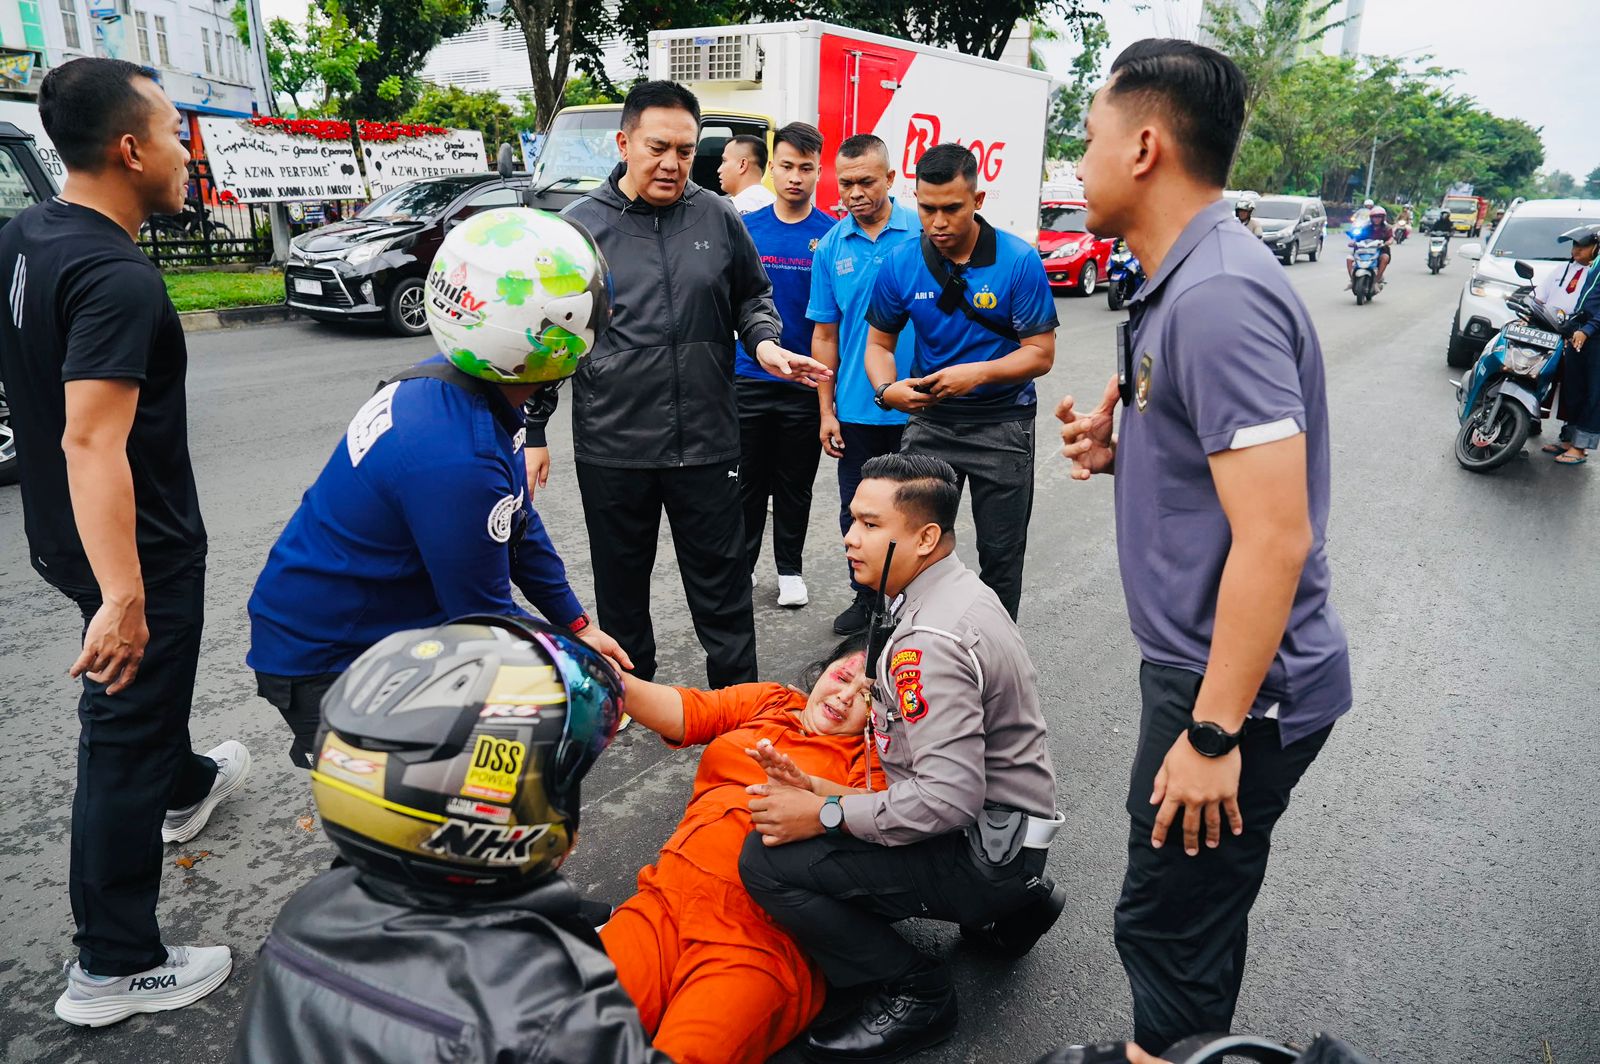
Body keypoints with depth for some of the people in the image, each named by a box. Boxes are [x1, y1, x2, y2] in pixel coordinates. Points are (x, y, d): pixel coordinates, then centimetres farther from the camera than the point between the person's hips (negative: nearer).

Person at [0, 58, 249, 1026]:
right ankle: (115, 969, 15)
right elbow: (92, 443, -33)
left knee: (155, 680, 31)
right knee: (125, 736, 2)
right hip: (137, 547, -9)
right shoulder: (118, 279, -26)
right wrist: (123, 598, -35)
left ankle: (186, 788, 59)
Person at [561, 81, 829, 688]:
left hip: (708, 442, 0)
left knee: (722, 587, 10)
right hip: (612, 447, 0)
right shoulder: (581, 225, 0)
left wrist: (764, 342, -7)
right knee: (621, 588, 15)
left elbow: (752, 297, 17)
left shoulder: (718, 218, 3)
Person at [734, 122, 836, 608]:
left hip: (806, 383, -1)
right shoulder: (745, 228, 2)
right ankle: (740, 564, 27)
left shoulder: (832, 234, -2)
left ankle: (790, 569, 27)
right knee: (747, 480, 11)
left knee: (795, 484, 12)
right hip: (749, 379, 1)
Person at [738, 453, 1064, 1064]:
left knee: (768, 862, -20)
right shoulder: (958, 590, 5)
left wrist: (825, 815, -21)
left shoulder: (932, 639, -26)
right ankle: (1005, 911, 18)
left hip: (986, 849, -10)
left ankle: (913, 995, -1)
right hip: (996, 821, 10)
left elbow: (950, 798, -31)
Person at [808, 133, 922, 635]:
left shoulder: (924, 233, -5)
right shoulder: (831, 246, 3)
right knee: (856, 512, 13)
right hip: (856, 410, 3)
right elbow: (824, 334, 7)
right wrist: (827, 411, 4)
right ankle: (866, 597, 30)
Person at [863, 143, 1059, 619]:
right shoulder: (901, 264, -4)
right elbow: (879, 342, 5)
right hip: (929, 419, 3)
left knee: (1000, 555, 6)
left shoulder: (1020, 262, -13)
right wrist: (887, 390, -17)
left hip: (1002, 423, -2)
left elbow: (1041, 353, -10)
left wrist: (979, 373, -27)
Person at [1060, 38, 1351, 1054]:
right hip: (1202, 665, 10)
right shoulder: (1188, 281, 10)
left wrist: (1213, 731, -22)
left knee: (1172, 927, 6)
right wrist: (1122, 454, 2)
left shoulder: (1218, 298, -22)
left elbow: (1275, 535, -26)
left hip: (1236, 687, -10)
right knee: (1189, 918, 24)